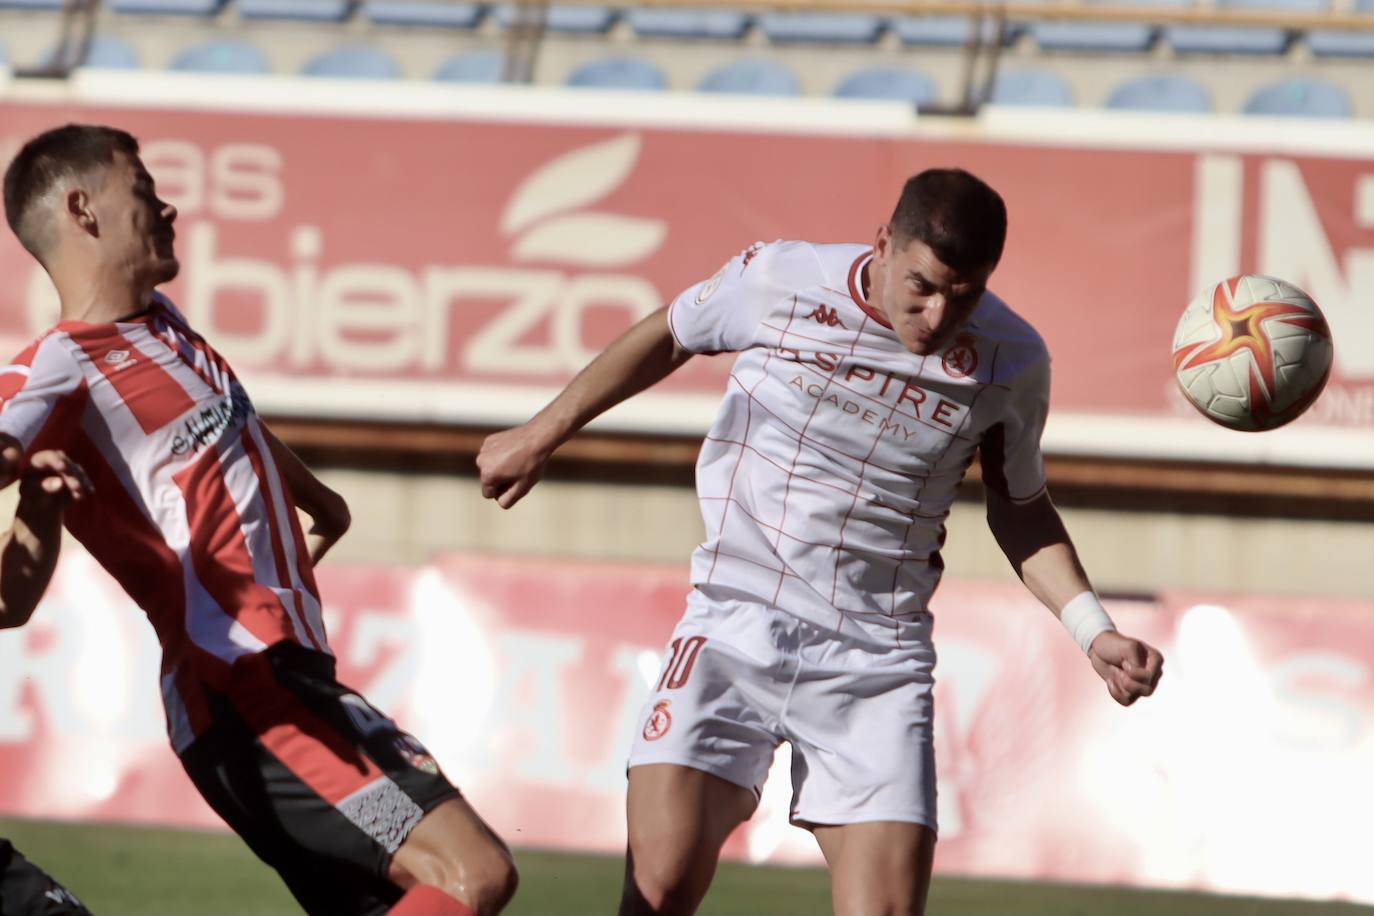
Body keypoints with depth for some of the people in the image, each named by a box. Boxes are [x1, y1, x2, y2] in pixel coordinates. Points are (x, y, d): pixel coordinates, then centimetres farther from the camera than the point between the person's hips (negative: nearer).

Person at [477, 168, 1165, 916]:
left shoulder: (1012, 361, -4)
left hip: (878, 662, 1)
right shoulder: (776, 281, -8)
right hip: (738, 623, -1)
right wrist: (539, 437, 22)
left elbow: (1019, 508, 15)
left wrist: (1092, 631, 1)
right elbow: (665, 339, 13)